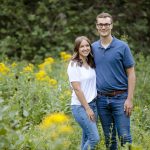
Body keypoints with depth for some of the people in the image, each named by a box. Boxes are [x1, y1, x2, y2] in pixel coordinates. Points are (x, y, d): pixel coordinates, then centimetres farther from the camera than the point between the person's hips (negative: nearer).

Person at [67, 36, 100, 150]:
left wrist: (92, 107, 4)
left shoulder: (91, 63, 11)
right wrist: (87, 108, -14)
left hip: (93, 104, 7)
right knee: (95, 138, -13)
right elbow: (77, 89, -13)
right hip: (80, 106, -7)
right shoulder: (74, 65, -10)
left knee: (87, 138, 8)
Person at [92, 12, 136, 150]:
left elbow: (131, 73, -3)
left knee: (124, 136, -5)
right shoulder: (93, 48, 7)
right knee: (109, 138, 9)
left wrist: (129, 99, -10)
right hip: (101, 99, 4)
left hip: (120, 98, -4)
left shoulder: (122, 47, -4)